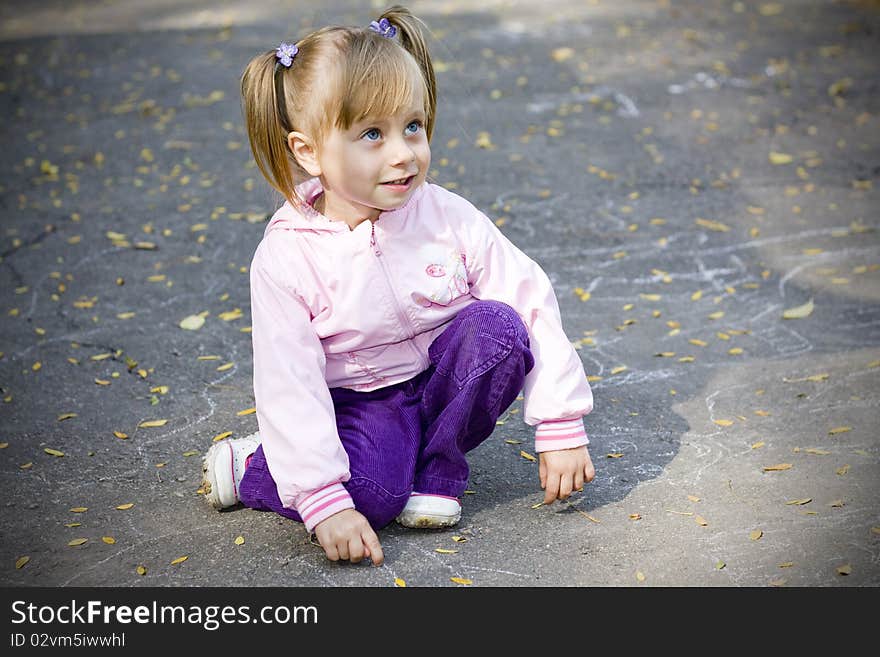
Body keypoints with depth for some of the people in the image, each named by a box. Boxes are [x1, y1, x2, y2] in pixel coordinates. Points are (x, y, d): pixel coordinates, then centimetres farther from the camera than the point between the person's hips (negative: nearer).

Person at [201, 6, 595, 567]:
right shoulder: (286, 257, -19)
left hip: (442, 382, 4)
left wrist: (561, 428, -13)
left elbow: (533, 306, -10)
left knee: (497, 326, -25)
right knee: (371, 489, -33)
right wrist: (324, 501, -28)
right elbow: (291, 388, -21)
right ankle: (249, 469, -3)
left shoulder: (449, 220, -13)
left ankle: (436, 472, -7)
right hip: (356, 405, -3)